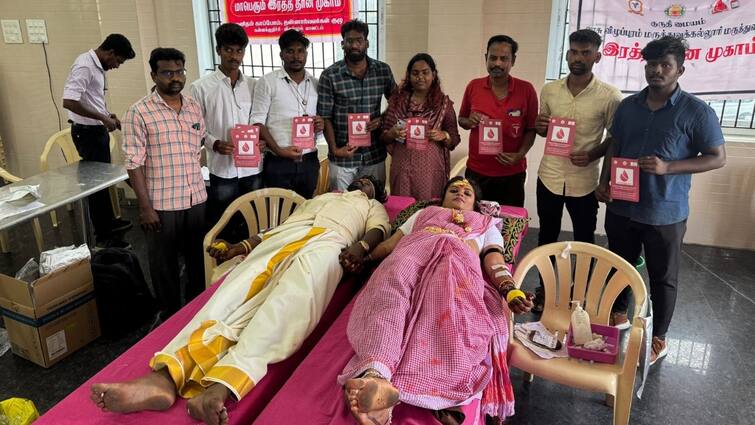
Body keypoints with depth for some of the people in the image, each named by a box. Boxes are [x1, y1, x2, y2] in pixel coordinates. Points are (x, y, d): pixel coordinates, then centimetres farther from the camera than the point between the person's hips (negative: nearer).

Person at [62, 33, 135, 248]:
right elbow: (69, 102, -29)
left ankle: (108, 221, 36)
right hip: (87, 132, -9)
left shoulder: (98, 66, 8)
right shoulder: (85, 66, -21)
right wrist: (102, 118, -23)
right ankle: (103, 236, 7)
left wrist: (107, 115, 7)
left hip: (97, 129, 9)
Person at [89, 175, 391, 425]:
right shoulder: (319, 197, 43)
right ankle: (165, 377, -45)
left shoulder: (375, 208, 35)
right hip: (283, 238, 4)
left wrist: (361, 246, -12)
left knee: (287, 301, -36)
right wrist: (237, 248, 17)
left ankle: (221, 386, -57)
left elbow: (377, 232, 12)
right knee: (234, 293, -26)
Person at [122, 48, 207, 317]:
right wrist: (145, 207, -14)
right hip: (162, 204, -5)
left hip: (196, 199, 5)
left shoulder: (194, 107, 5)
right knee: (164, 263, 11)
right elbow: (134, 163, -11)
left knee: (198, 257, 18)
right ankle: (170, 315, 29)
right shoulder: (139, 113, -10)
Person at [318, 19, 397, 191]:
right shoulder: (330, 76, -7)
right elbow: (325, 117, -5)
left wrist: (383, 119, -5)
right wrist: (334, 148, -13)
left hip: (375, 155, 2)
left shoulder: (383, 70, 1)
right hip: (343, 156, -2)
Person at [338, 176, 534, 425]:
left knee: (452, 309, -39)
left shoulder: (486, 224, 39)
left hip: (459, 257, -1)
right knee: (390, 292, -38)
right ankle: (376, 376, -63)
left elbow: (494, 260, 18)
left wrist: (510, 290, -5)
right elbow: (391, 243, 31)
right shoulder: (424, 212, 44)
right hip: (412, 252, 1)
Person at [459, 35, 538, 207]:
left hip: (512, 174, -1)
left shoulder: (526, 90, -7)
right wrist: (470, 122, -12)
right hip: (476, 171, 1)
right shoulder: (473, 86, -2)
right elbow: (461, 120, 10)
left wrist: (520, 154, -16)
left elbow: (531, 129, 0)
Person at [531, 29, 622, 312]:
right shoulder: (549, 90, 0)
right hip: (549, 176, 3)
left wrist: (593, 154, -20)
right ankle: (544, 288, 34)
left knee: (584, 239, 12)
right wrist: (539, 127, -11)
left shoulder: (610, 96, -10)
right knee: (547, 235, 16)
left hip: (584, 181, -2)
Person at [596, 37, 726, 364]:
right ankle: (618, 314, 41)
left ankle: (659, 339, 26)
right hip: (621, 206, 4)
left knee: (663, 278, 10)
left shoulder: (696, 112, -10)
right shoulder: (627, 106, 4)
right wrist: (603, 182, 0)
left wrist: (667, 167, -20)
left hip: (665, 212, -4)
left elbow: (717, 158, -7)